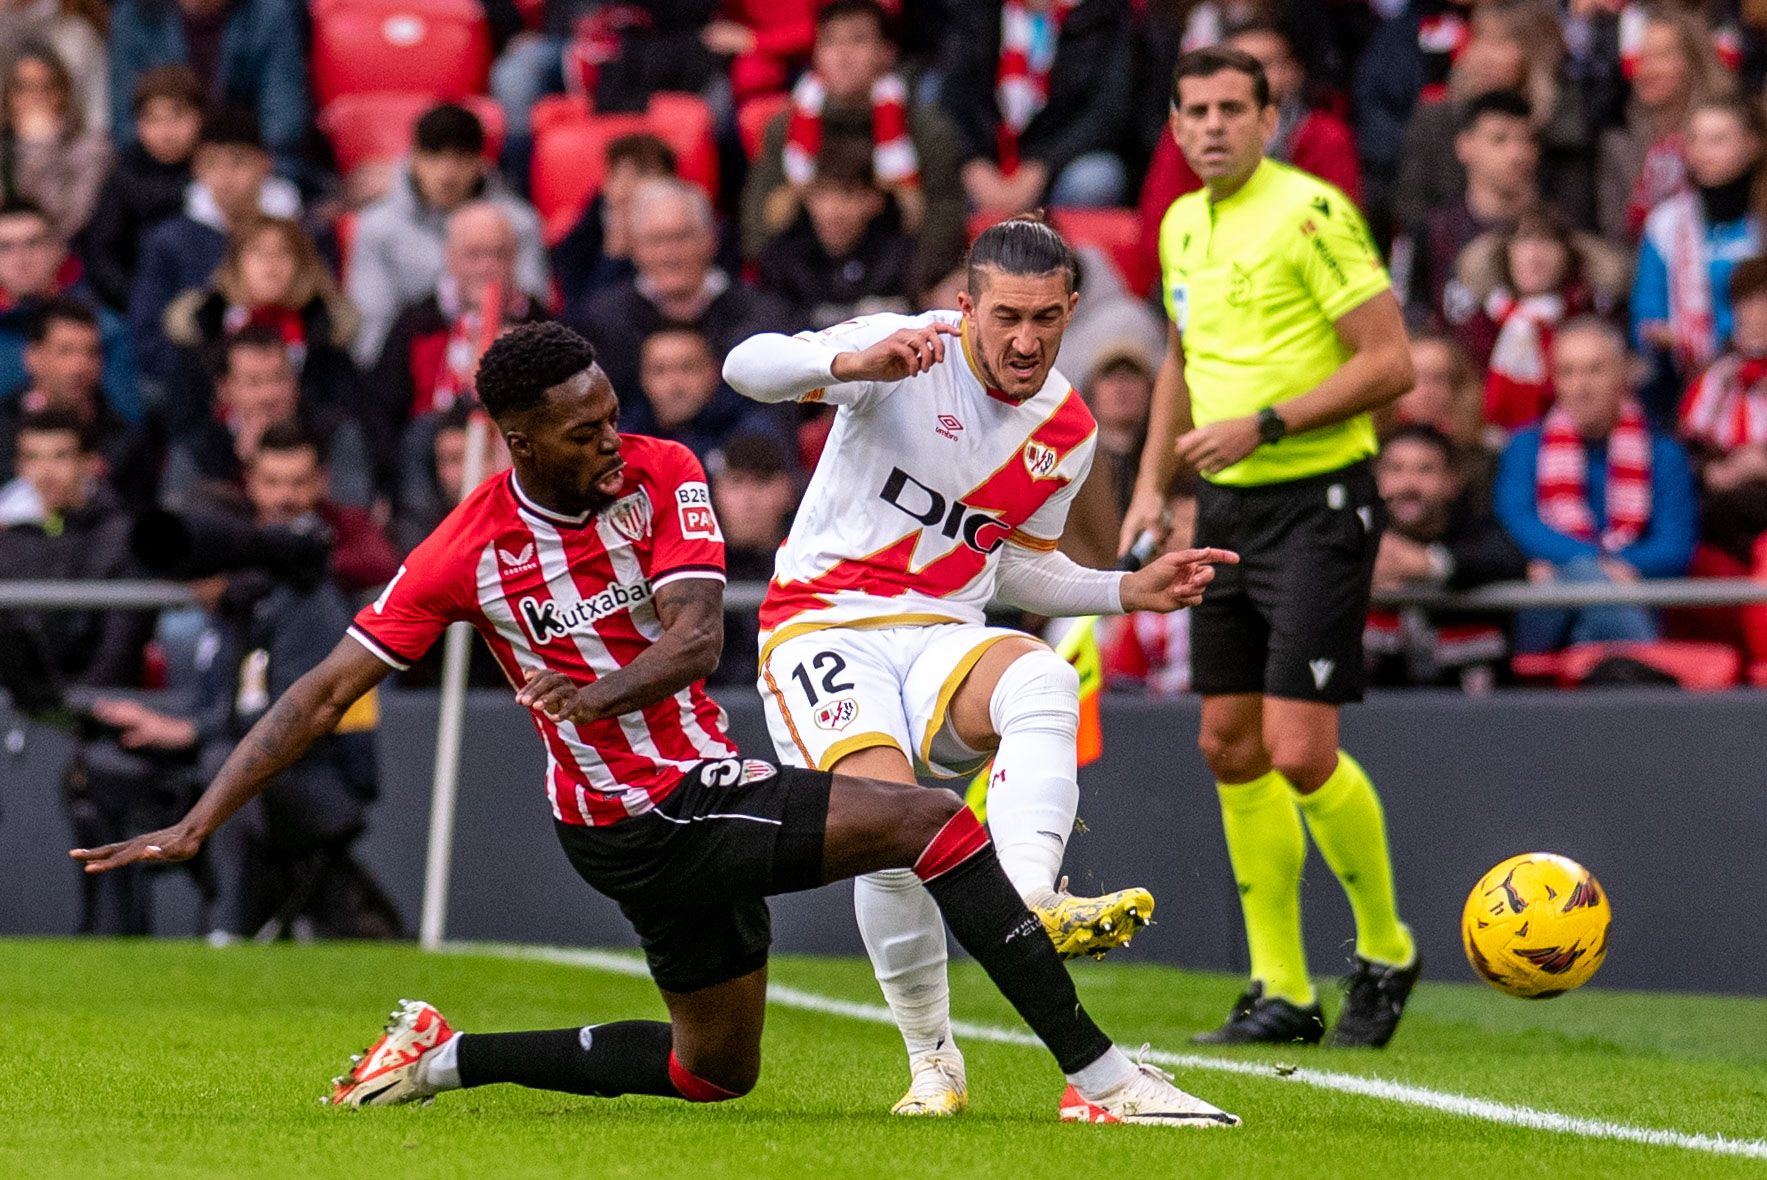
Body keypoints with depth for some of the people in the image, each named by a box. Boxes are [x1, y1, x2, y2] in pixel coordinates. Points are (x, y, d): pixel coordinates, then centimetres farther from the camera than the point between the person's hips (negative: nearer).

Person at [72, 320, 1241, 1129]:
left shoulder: (660, 475, -4)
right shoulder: (469, 554, -14)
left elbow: (697, 635, -15)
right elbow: (325, 693, -9)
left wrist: (603, 693, -36)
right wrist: (197, 825, -13)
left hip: (703, 793, 6)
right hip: (648, 822, -6)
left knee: (714, 1067, 20)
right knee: (938, 821, -17)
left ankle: (447, 1057, 27)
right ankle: (1100, 1075, -21)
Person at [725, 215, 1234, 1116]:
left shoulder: (1068, 434, 8)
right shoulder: (906, 350, -8)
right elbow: (746, 366, -19)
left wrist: (1130, 591, 9)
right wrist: (853, 364, -36)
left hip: (944, 638, 4)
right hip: (823, 627, -4)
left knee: (1042, 679, -32)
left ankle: (1031, 904, -47)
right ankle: (932, 1060, -10)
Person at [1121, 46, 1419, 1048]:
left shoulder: (1311, 214, -13)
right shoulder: (1183, 226, 12)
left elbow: (1392, 363, -16)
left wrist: (1265, 424, -20)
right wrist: (1154, 484, 18)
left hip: (1318, 504, -8)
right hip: (1228, 511, 8)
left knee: (1300, 753, -12)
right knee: (1232, 748, 6)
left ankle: (1386, 950, 10)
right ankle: (1283, 994, 14)